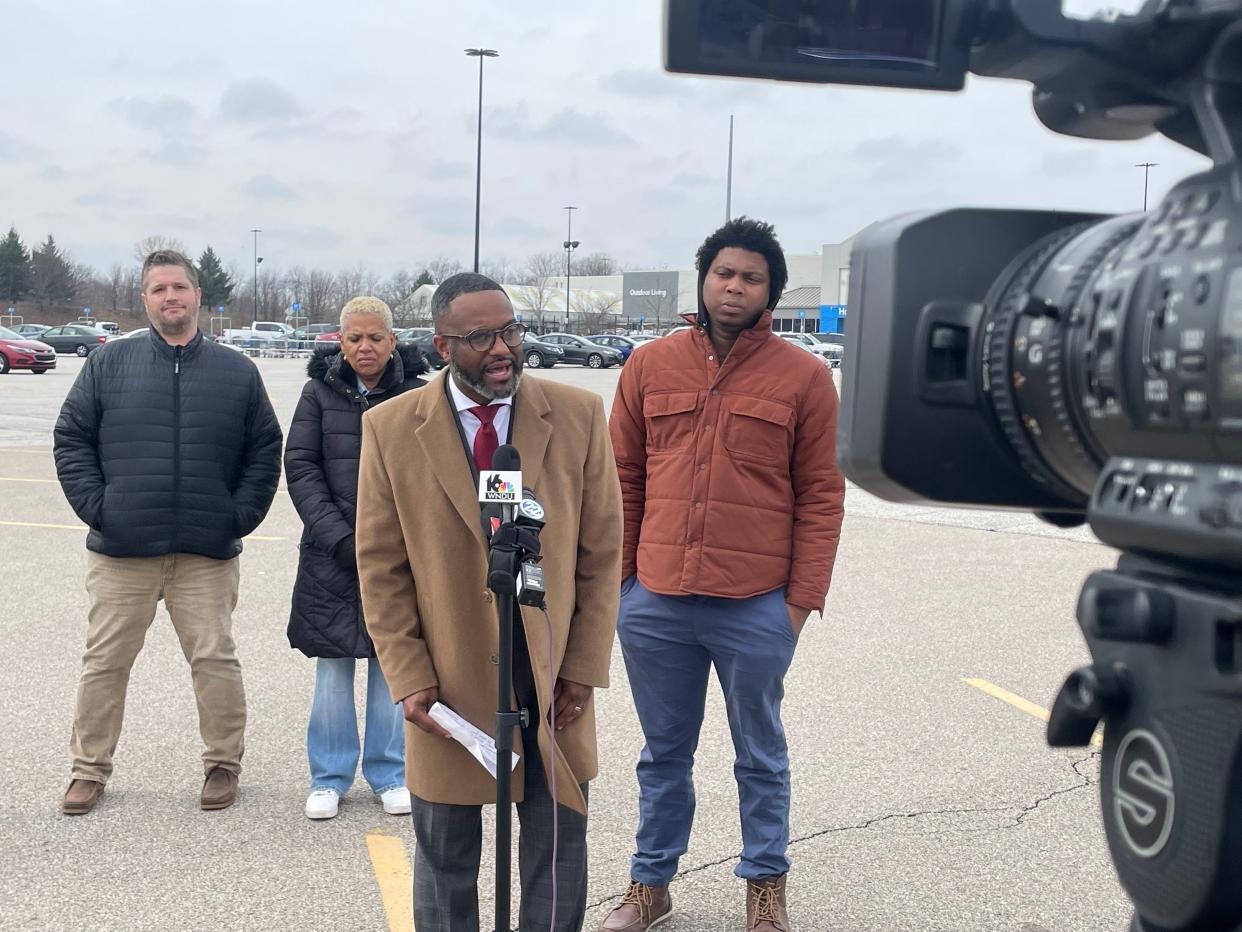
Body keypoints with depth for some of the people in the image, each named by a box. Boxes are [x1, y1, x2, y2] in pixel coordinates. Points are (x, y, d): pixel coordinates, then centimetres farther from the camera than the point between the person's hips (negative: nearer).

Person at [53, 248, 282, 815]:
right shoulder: (109, 363, 4)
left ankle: (223, 764, 21)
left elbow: (265, 450, 9)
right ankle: (89, 769, 21)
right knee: (105, 662, 8)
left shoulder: (237, 372, 6)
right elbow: (71, 438, 7)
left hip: (208, 554, 0)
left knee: (215, 661, 5)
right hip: (121, 552, 0)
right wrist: (93, 506, -3)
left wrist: (241, 516, -1)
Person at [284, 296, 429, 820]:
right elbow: (300, 468, -1)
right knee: (333, 666, 6)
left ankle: (390, 774, 22)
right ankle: (330, 778, 19)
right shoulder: (320, 393, 1)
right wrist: (338, 537, -11)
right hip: (332, 551, 0)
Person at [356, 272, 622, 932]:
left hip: (554, 680, 1)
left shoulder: (579, 417, -4)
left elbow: (602, 552, -1)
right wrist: (408, 677, -7)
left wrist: (584, 668, -4)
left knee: (557, 852, 11)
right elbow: (381, 567, -1)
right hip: (449, 684, 0)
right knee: (445, 861, 15)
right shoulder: (390, 430, -5)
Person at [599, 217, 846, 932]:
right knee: (664, 754, 18)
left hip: (757, 609, -2)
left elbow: (821, 496, -1)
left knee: (761, 757, 14)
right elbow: (624, 479, 8)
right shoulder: (651, 366, 5)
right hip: (654, 604, 2)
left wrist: (803, 597, -7)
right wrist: (614, 578, 4)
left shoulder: (804, 377, -1)